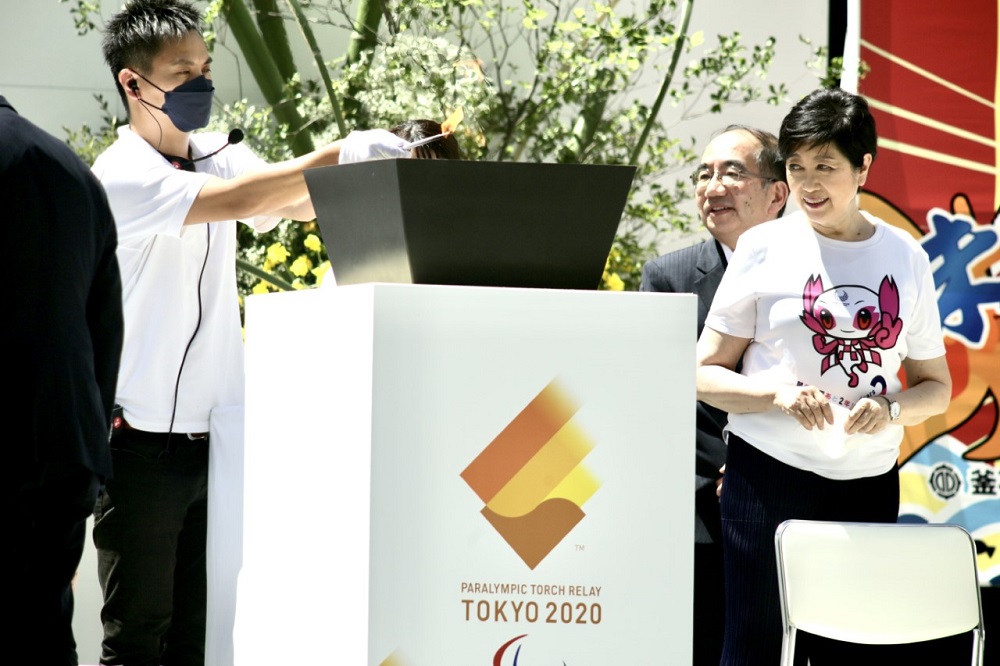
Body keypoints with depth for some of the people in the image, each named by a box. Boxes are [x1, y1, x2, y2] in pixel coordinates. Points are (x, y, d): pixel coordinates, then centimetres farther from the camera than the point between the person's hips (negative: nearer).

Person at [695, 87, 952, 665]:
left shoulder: (906, 258, 7)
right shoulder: (765, 248, 0)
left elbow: (936, 385, 14)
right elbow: (707, 374, 1)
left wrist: (892, 409, -8)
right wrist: (780, 394, -18)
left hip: (869, 484, 3)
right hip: (770, 476, -2)